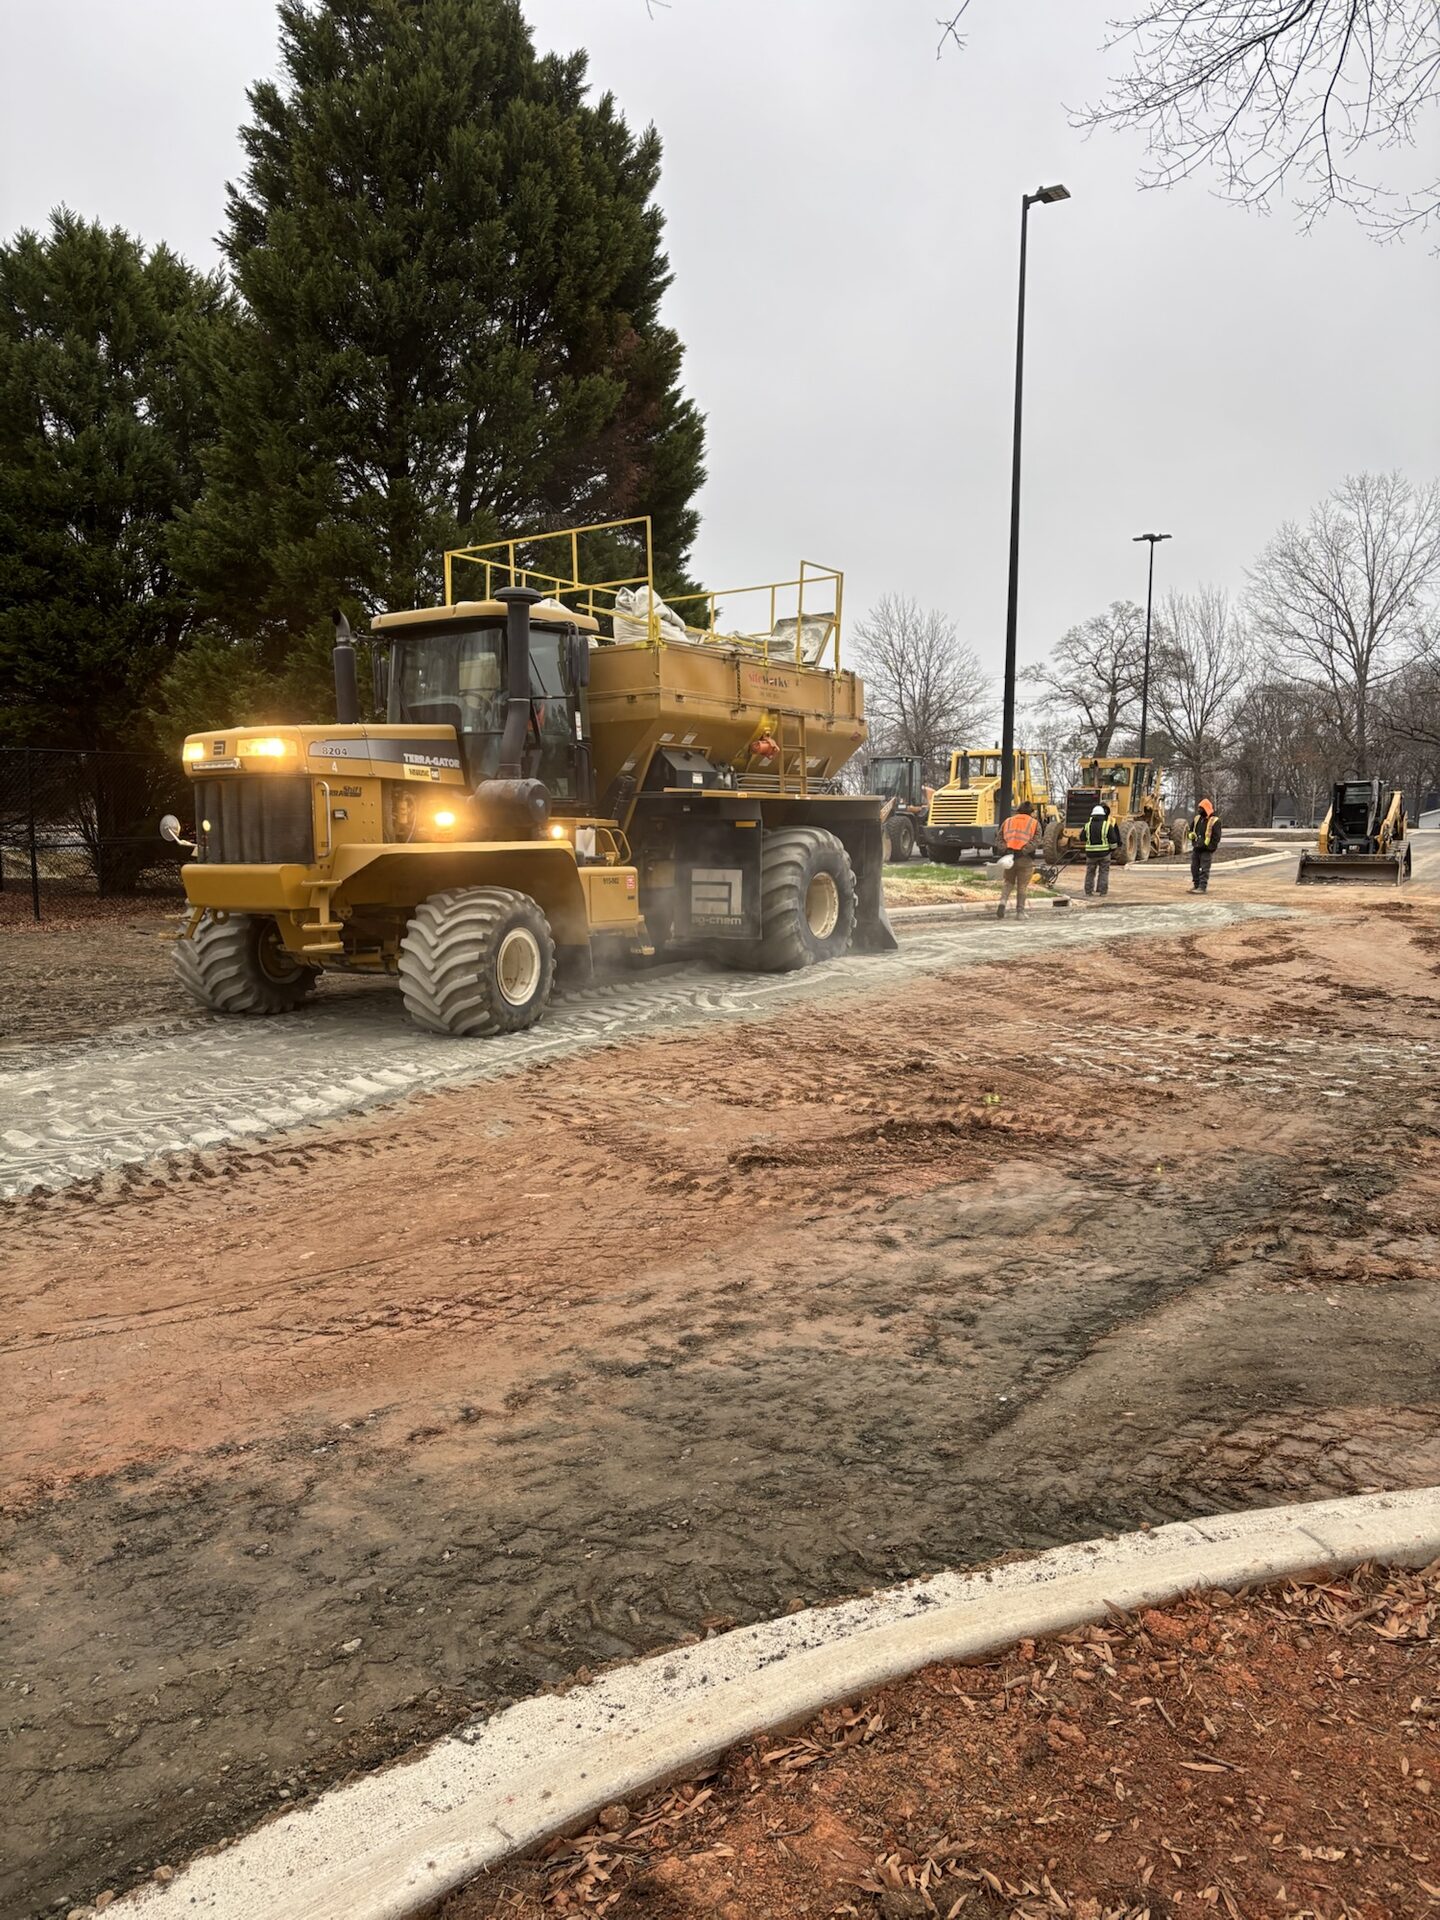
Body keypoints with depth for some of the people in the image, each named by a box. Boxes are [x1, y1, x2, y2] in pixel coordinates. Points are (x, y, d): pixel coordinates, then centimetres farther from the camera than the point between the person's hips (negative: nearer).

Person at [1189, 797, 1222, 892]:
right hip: (1196, 848, 7)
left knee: (1204, 869, -5)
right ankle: (1196, 885, 23)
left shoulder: (1214, 821, -12)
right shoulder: (1197, 818, 9)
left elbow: (1216, 837, -13)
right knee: (1194, 868, 12)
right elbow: (1191, 829, 23)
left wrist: (1208, 846, -15)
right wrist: (1192, 836, 3)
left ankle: (1202, 887, -3)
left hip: (1206, 850, -7)